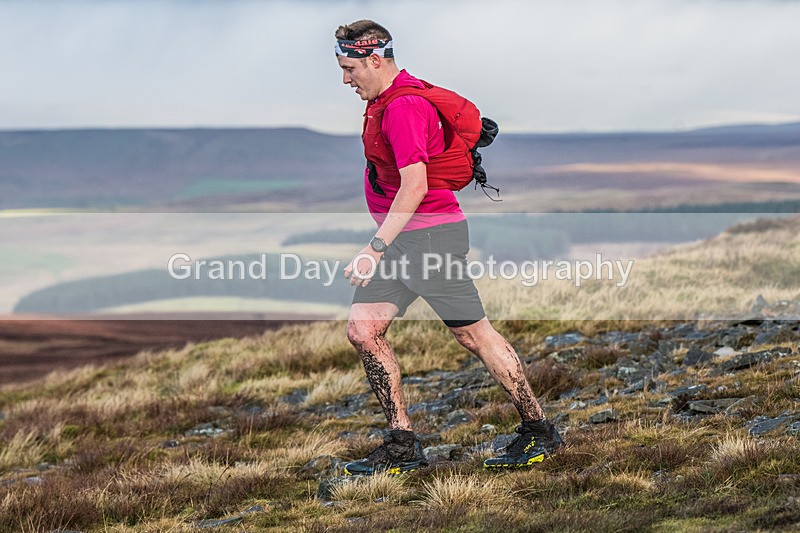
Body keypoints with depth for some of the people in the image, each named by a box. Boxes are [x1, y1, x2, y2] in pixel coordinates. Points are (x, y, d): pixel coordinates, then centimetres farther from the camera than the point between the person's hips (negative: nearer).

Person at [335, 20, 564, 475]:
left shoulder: (404, 107, -18)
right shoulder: (382, 102, 14)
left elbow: (415, 187, -26)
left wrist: (376, 248, -28)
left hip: (432, 235, -10)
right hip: (400, 241, 10)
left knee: (474, 335, -2)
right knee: (363, 327, -1)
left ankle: (540, 431, 10)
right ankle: (403, 445, 2)